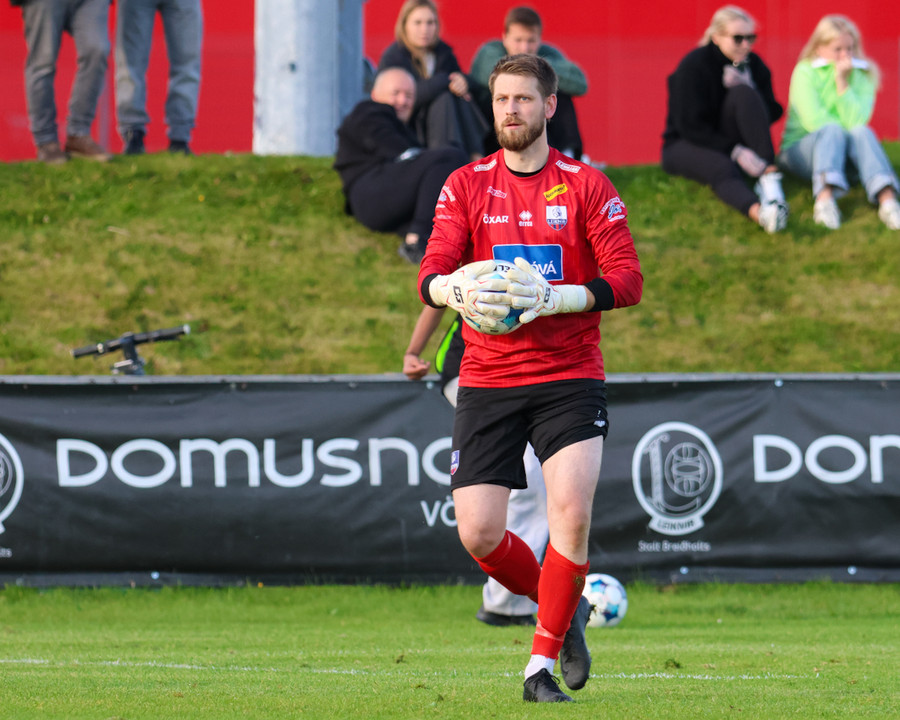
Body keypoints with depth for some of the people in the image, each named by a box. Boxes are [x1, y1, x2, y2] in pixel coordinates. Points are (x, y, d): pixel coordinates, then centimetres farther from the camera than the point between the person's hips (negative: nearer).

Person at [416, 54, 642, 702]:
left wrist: (554, 297, -21)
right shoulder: (466, 186, 7)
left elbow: (628, 279, -5)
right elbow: (431, 273, -1)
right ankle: (564, 610, 22)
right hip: (488, 381, 2)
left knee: (571, 511, -19)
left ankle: (544, 661, -5)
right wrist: (454, 289, -26)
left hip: (570, 376, -2)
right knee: (478, 532, -6)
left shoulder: (587, 186, 1)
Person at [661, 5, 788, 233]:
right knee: (722, 169, -39)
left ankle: (769, 177, -41)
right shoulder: (693, 66, -14)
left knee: (742, 95, -25)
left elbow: (773, 113, 0)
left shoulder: (752, 64, 2)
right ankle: (758, 212, -72)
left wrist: (746, 87, -19)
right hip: (685, 144, -4)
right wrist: (735, 151, -30)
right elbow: (690, 126, -19)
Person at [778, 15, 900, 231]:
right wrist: (845, 127, -11)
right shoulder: (805, 73, -5)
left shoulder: (863, 75, 3)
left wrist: (842, 83, -18)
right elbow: (813, 120, -17)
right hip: (801, 147, -3)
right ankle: (825, 198, -59)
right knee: (832, 130, -33)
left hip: (844, 154, 3)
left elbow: (856, 121, -13)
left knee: (863, 132, -29)